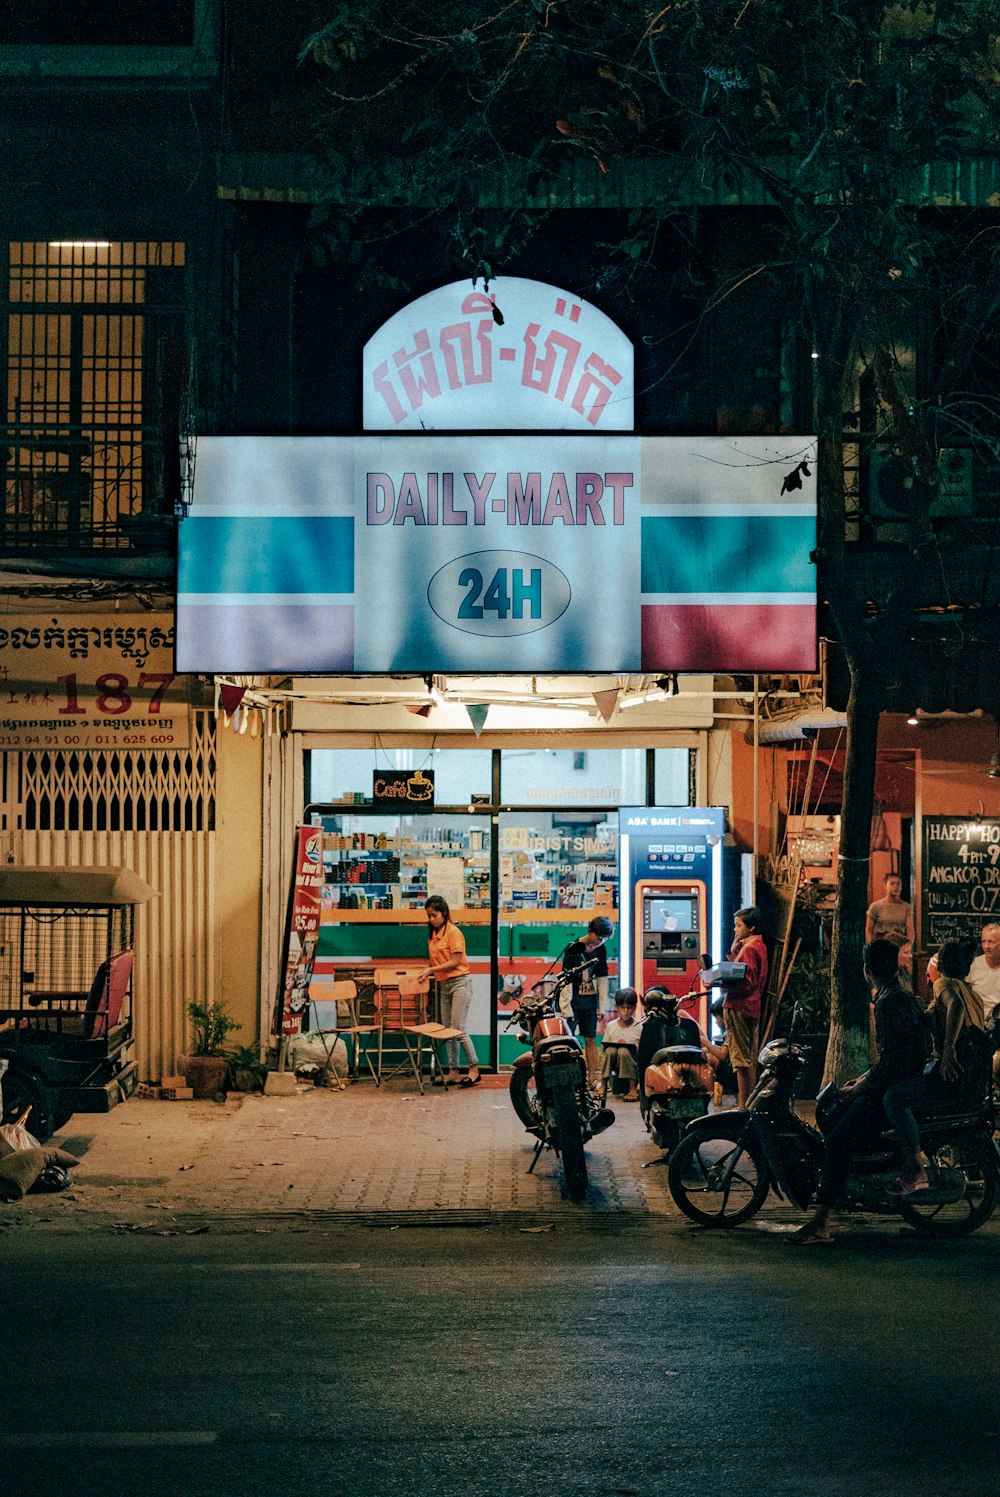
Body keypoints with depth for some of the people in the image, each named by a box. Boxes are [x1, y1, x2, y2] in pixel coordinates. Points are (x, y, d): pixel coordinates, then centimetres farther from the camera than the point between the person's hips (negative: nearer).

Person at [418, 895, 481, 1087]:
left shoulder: (453, 932, -10)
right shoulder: (433, 935, 13)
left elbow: (455, 961, -15)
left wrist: (431, 969, -18)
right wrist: (427, 972, 1)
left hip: (459, 983, -8)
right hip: (442, 985, 8)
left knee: (458, 1028, -12)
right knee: (447, 1030, 6)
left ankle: (474, 1070, -7)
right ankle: (449, 1072, 8)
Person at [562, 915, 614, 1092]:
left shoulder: (601, 949, 7)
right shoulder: (573, 949, -10)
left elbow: (602, 977, 11)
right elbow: (567, 978, -13)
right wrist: (567, 1007, -17)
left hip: (590, 1000, 5)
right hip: (573, 999, -5)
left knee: (591, 1039, 6)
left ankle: (592, 1077, 9)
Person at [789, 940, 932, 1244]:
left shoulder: (888, 1002, -16)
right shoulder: (906, 997, 16)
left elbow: (890, 1058, -22)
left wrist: (859, 1089, -13)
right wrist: (864, 1079, 20)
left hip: (894, 1087, -11)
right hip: (910, 1078, 11)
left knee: (838, 1142, -19)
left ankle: (821, 1224, -26)